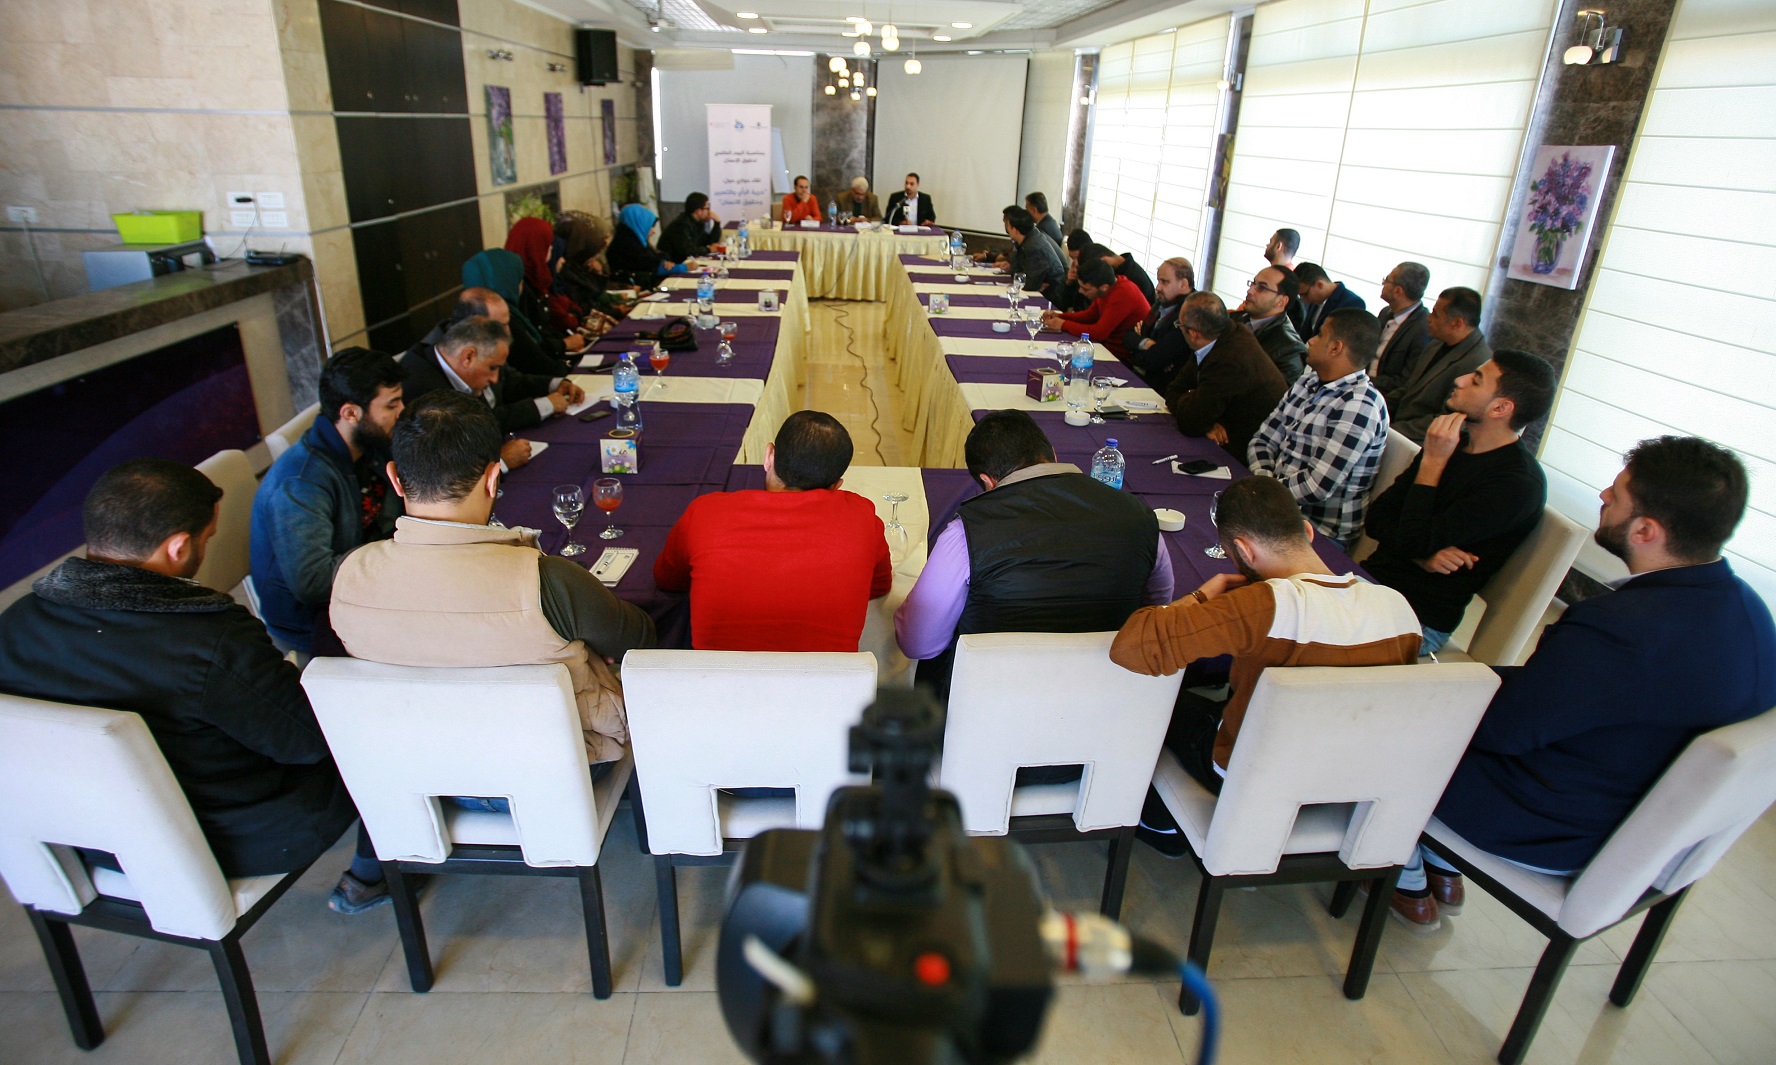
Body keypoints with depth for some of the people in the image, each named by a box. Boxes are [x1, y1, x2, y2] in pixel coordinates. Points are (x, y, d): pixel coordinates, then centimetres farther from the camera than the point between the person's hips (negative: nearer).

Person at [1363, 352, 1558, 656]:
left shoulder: (1517, 483, -14)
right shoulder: (1453, 443, 12)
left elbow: (1414, 540, -19)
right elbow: (1376, 517, 7)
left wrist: (1433, 462, -13)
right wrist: (1423, 555, -12)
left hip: (1416, 619, -7)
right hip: (1373, 576, 7)